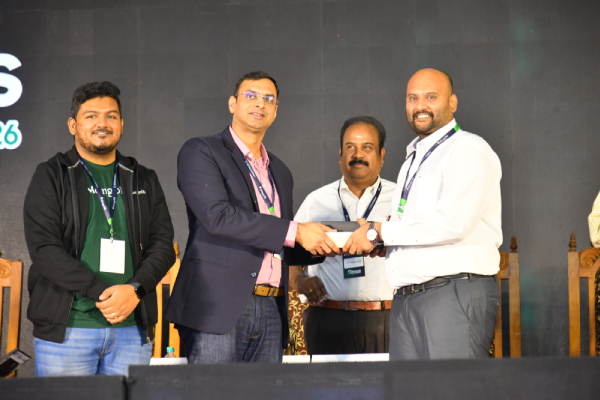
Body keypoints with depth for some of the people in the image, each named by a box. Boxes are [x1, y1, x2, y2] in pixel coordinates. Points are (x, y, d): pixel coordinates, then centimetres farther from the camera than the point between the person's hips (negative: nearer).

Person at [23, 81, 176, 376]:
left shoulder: (143, 181, 16)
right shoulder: (50, 177, 4)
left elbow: (163, 244, 9)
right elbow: (43, 248, -7)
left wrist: (135, 289, -11)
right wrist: (102, 293, -15)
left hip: (132, 329, 3)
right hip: (65, 328, -3)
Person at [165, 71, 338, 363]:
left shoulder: (280, 173, 23)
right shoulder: (200, 152, 2)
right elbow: (217, 216, -14)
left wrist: (320, 245, 7)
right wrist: (294, 232, -14)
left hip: (271, 312, 6)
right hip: (219, 309, -6)